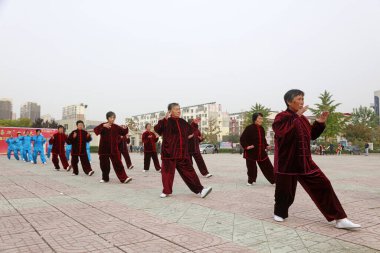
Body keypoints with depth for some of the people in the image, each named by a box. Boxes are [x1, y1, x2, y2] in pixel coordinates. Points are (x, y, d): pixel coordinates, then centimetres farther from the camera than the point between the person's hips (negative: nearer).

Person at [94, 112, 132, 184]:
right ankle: (105, 178, 27)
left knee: (118, 163, -6)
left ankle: (124, 178, -11)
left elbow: (123, 132, 0)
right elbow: (96, 130, -15)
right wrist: (103, 126, -31)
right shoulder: (103, 125, 0)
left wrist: (125, 129, -23)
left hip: (114, 149, 0)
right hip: (104, 149, 0)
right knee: (104, 164, 8)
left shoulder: (116, 127, 4)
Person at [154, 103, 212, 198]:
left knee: (189, 171, 6)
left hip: (182, 153, 4)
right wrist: (164, 119, -28)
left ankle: (199, 190, 7)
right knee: (168, 172, 5)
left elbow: (190, 132, 29)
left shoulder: (183, 122, 11)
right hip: (169, 153, -4)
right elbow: (157, 129, -23)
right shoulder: (167, 122, -6)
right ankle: (166, 191, 21)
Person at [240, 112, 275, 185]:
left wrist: (266, 145, 7)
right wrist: (246, 146, -21)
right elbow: (242, 139, -11)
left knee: (268, 167, 6)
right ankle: (251, 181, 24)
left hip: (261, 152, 6)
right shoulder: (249, 128, -13)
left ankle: (274, 180, 15)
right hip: (251, 152, -5)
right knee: (251, 167, 3)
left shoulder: (262, 129, 7)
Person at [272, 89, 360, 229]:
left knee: (323, 185, 2)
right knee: (285, 190, 3)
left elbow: (312, 135, 21)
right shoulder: (281, 117, -9)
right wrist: (296, 116, -25)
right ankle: (280, 213, 32)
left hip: (305, 162, 6)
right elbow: (283, 132, -28)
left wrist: (319, 123, 6)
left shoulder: (302, 118, 12)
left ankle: (339, 219, 8)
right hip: (287, 162, -6)